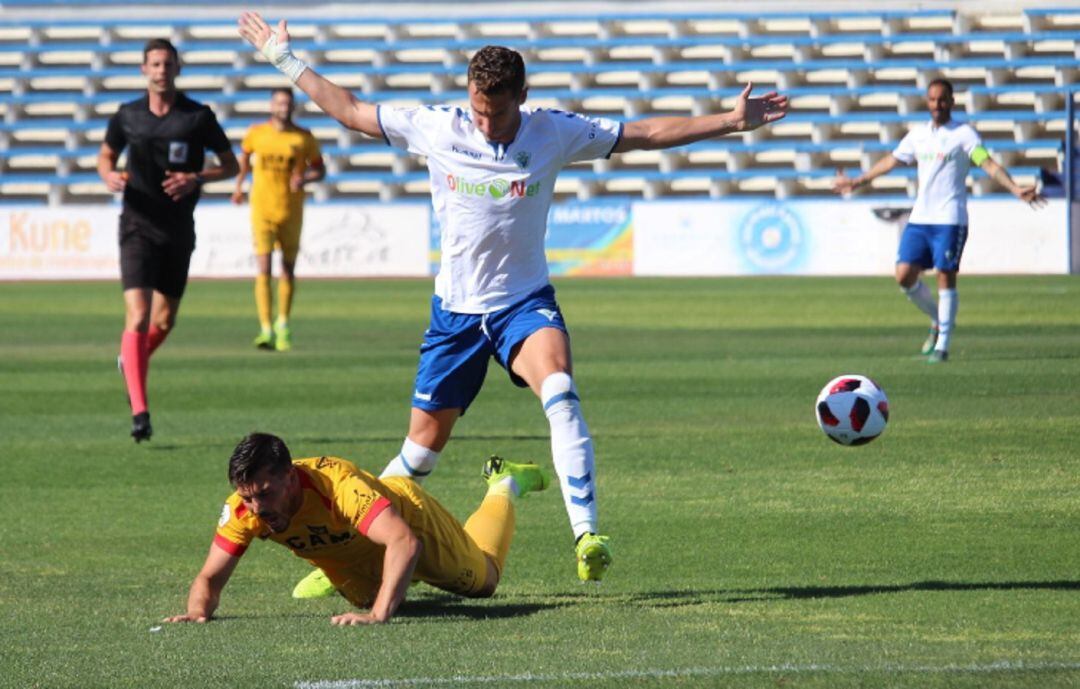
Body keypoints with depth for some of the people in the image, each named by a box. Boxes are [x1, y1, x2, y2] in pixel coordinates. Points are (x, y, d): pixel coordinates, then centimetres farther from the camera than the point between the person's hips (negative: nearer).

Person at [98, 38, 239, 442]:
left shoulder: (198, 117, -2)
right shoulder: (127, 116, 1)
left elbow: (230, 165, 4)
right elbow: (106, 154, 17)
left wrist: (197, 179, -14)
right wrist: (109, 175, -7)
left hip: (179, 229, 2)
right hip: (138, 226, -2)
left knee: (164, 320, 12)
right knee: (137, 315, -16)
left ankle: (132, 363, 46)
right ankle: (139, 413, -19)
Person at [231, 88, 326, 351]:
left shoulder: (304, 138, -1)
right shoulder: (256, 133, 0)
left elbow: (320, 169, 6)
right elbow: (244, 155, 20)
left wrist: (305, 178, -15)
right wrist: (239, 186, 24)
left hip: (291, 210, 1)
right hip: (262, 209, -1)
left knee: (288, 270, 12)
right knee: (263, 269, -13)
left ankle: (283, 324, 32)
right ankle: (266, 330, -17)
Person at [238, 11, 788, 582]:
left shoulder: (554, 133, -9)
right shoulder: (434, 128, -9)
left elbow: (649, 133, -1)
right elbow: (349, 110, 4)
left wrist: (732, 121, -4)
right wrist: (284, 60, 6)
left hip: (525, 302, -1)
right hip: (455, 309, 1)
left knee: (558, 389, -30)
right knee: (425, 443, 6)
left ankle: (586, 536, -37)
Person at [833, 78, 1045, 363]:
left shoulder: (963, 134, -3)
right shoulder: (918, 135, 14)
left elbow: (988, 163, -13)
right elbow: (891, 161, 26)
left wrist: (1015, 188, -28)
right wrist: (857, 182, 33)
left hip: (949, 219, -6)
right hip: (919, 219, 6)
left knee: (946, 276, -7)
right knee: (905, 275, -2)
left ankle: (942, 345, -1)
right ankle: (938, 321, 20)